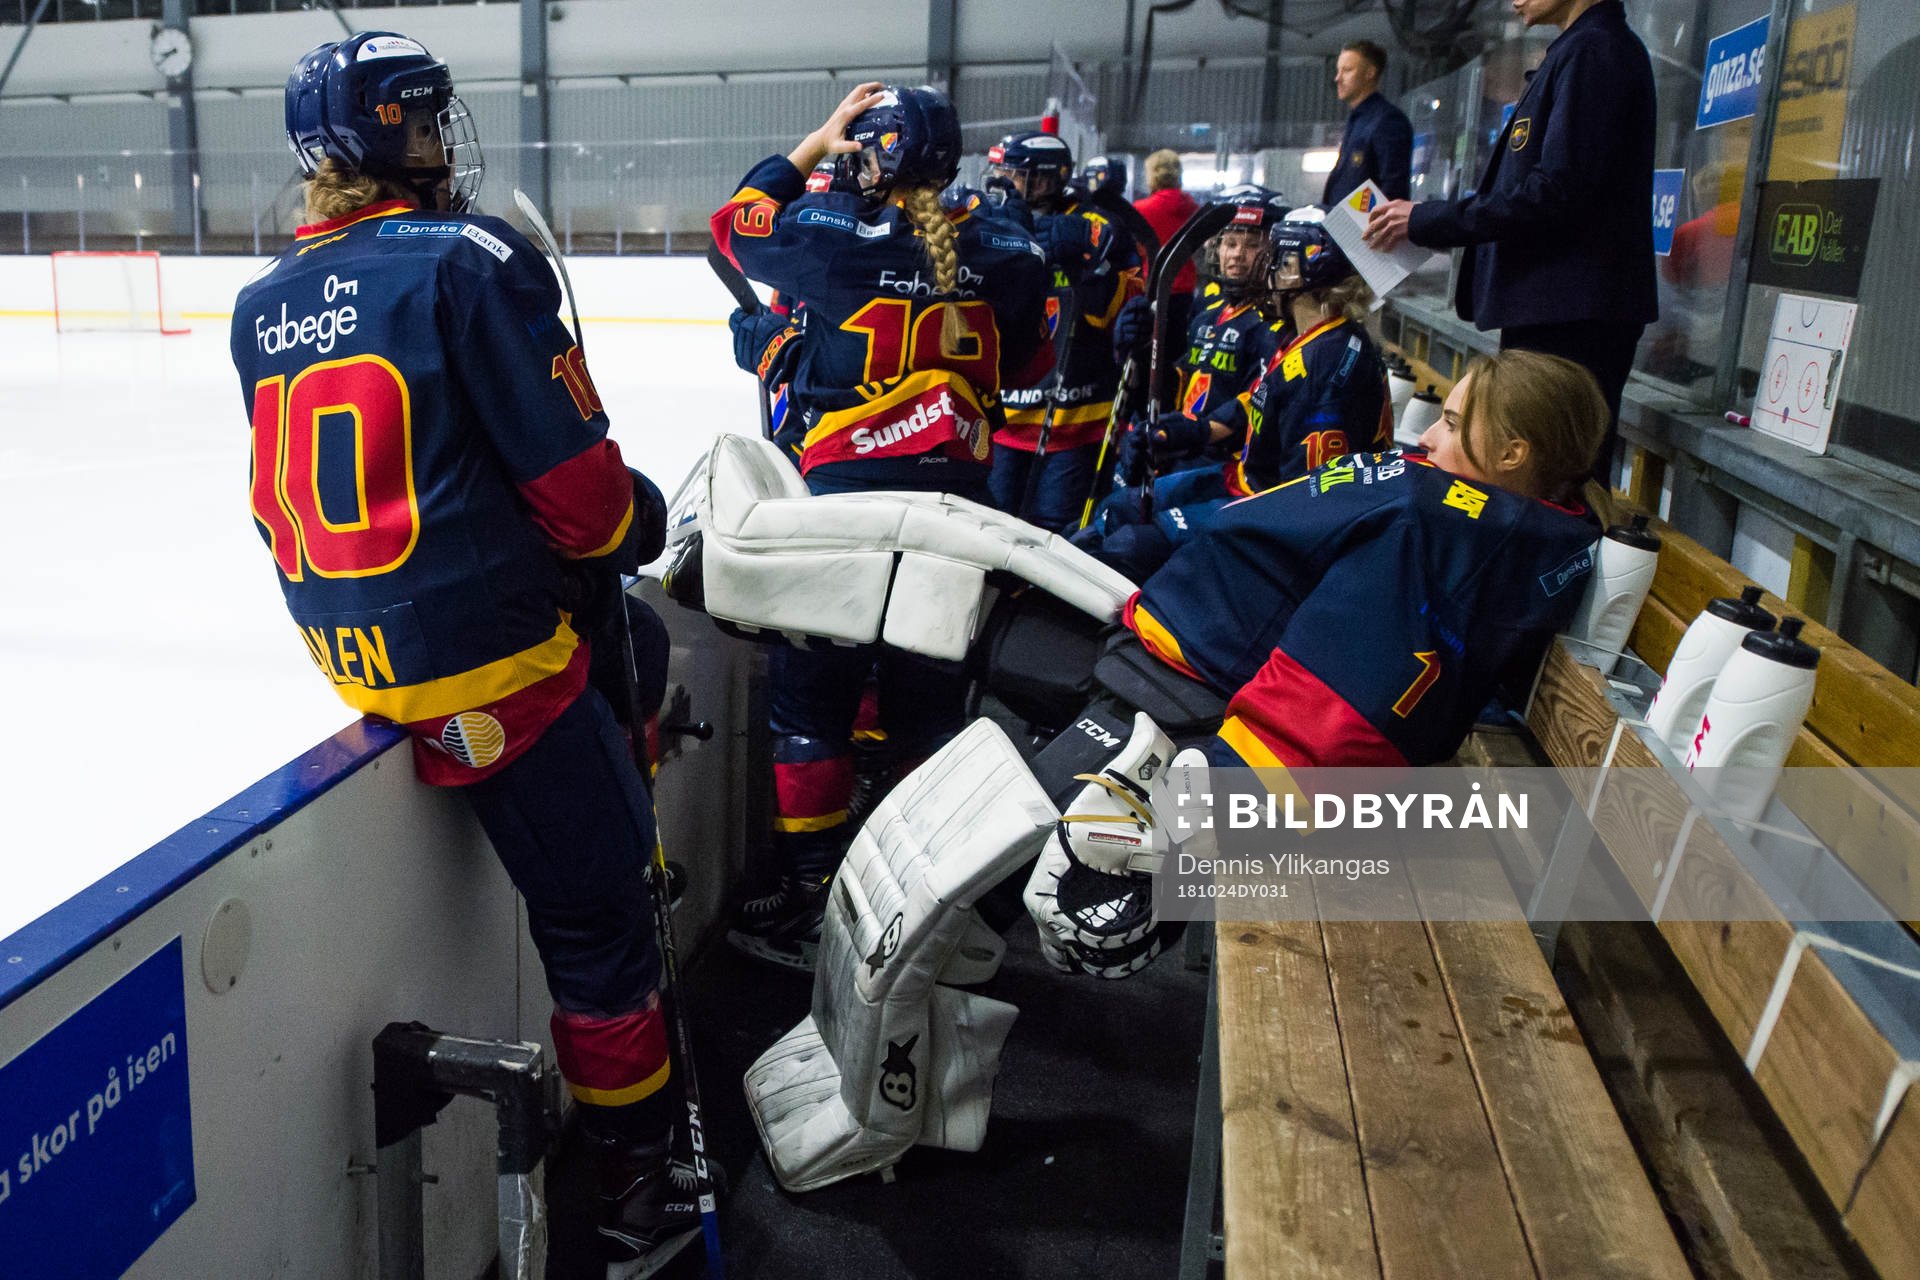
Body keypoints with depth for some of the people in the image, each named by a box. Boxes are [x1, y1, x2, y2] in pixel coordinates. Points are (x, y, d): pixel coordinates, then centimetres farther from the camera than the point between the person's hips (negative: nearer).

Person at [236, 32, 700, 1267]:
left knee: (629, 647, 29)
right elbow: (572, 473, -15)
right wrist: (639, 523, 6)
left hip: (346, 636, 8)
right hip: (480, 654, -8)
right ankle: (638, 1180, 14)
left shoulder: (264, 305, 10)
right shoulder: (472, 258, -13)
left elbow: (290, 501, 16)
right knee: (595, 902, 3)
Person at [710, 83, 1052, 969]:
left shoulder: (833, 231, -9)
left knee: (810, 696, 6)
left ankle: (809, 899, 11)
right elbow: (1028, 367, 13)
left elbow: (735, 225, 10)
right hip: (957, 501, 5)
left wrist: (810, 146, 16)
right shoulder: (1003, 249, 2)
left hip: (847, 495, -4)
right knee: (930, 696, 15)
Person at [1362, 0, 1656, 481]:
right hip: (1553, 307, 11)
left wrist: (1426, 220, -13)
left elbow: (1558, 191, -21)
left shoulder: (1593, 50, -12)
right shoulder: (1579, 50, 20)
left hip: (1570, 315, -11)